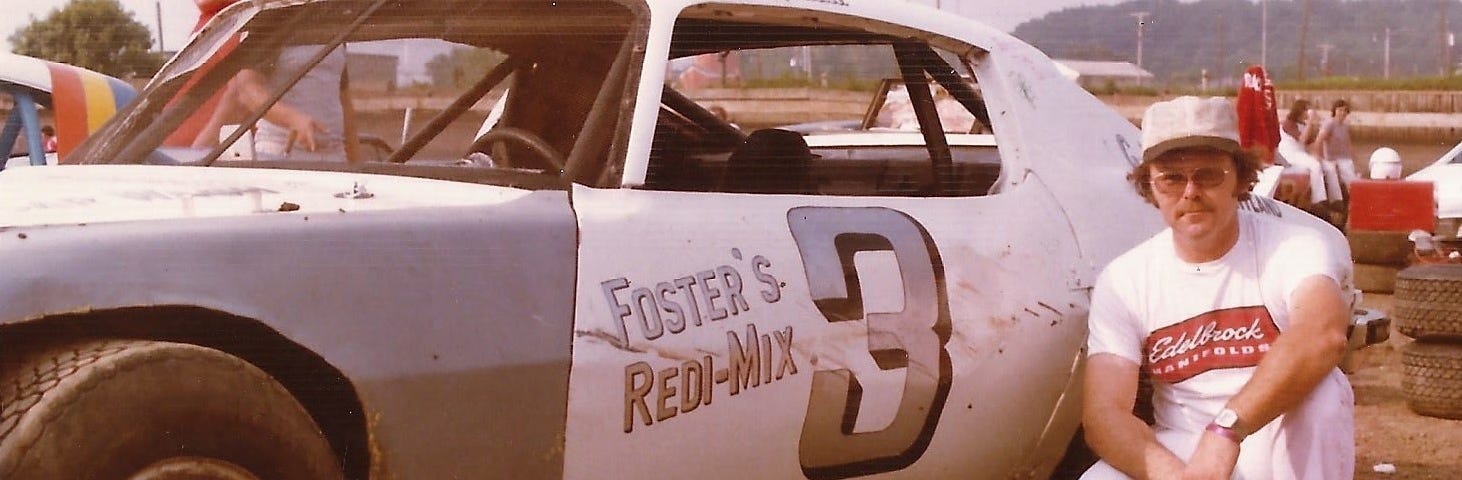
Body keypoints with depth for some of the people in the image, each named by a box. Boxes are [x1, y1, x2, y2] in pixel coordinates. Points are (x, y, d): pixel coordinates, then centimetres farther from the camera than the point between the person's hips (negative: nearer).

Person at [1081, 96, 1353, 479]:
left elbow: (1325, 334, -34)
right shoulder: (1122, 280, -4)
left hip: (1288, 449, 0)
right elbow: (1103, 413, -14)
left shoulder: (1294, 246, -11)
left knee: (1322, 391, -33)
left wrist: (1227, 428, -46)